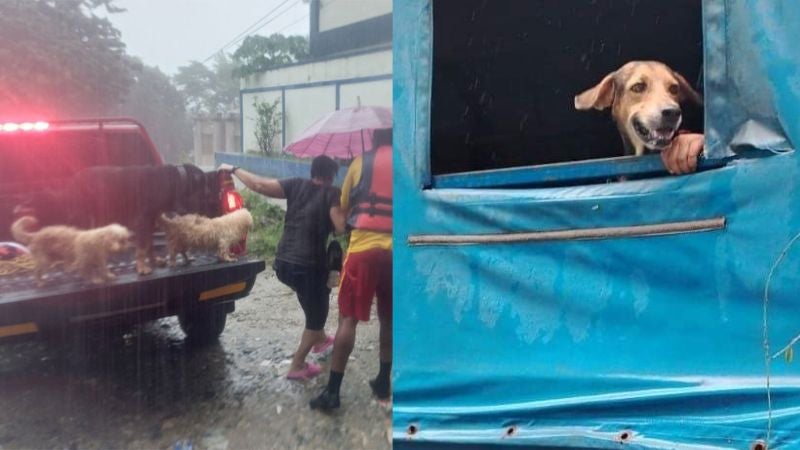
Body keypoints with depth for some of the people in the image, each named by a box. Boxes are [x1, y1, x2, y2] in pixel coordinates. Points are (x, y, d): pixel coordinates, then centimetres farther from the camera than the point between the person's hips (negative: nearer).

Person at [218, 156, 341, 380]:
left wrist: (234, 170, 6)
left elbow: (261, 185, -4)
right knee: (316, 315, 13)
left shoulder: (296, 185, 5)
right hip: (309, 265, -6)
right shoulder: (332, 193, -5)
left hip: (283, 263, 6)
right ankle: (297, 366, 16)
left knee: (314, 302, 33)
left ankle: (320, 339, 47)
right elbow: (340, 226, -17)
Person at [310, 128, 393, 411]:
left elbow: (343, 208, 12)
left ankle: (332, 391, 0)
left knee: (348, 319, 1)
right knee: (388, 319, 17)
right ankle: (383, 382, 26)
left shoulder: (361, 163, 5)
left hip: (363, 247, -2)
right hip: (394, 250, 2)